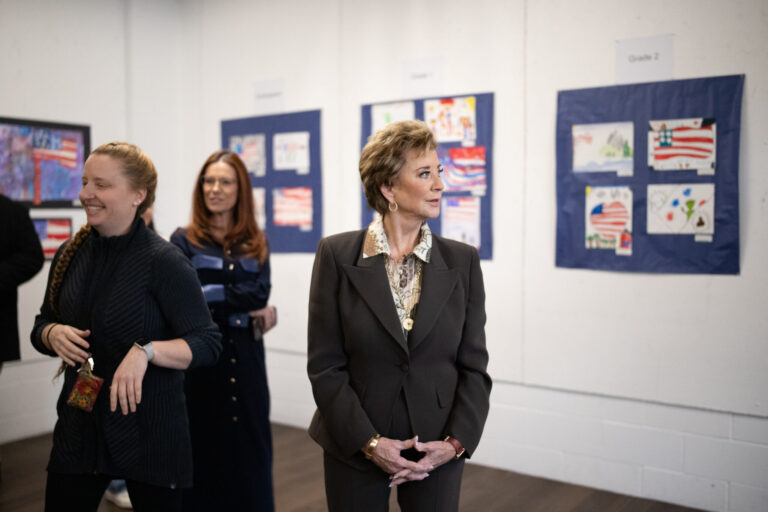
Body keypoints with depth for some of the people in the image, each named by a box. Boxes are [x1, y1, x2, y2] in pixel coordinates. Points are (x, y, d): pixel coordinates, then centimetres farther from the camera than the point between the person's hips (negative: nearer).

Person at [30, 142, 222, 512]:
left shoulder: (164, 262, -16)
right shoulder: (70, 254, 3)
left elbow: (208, 343, -17)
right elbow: (42, 325, 15)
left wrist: (145, 350, -32)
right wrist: (54, 334, -8)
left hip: (149, 432, -5)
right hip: (79, 429, 5)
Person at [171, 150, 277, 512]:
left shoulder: (255, 243, 9)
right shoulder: (184, 241, 1)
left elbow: (262, 293, -5)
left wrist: (211, 295, -11)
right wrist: (245, 308, -10)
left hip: (245, 359, 3)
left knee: (249, 446, 8)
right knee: (204, 447, 3)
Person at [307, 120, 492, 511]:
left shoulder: (463, 261, -1)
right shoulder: (337, 255, -7)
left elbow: (473, 365, 0)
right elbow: (324, 363, -7)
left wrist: (455, 441, -10)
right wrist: (369, 441, -12)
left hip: (437, 449, 2)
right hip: (354, 446, -1)